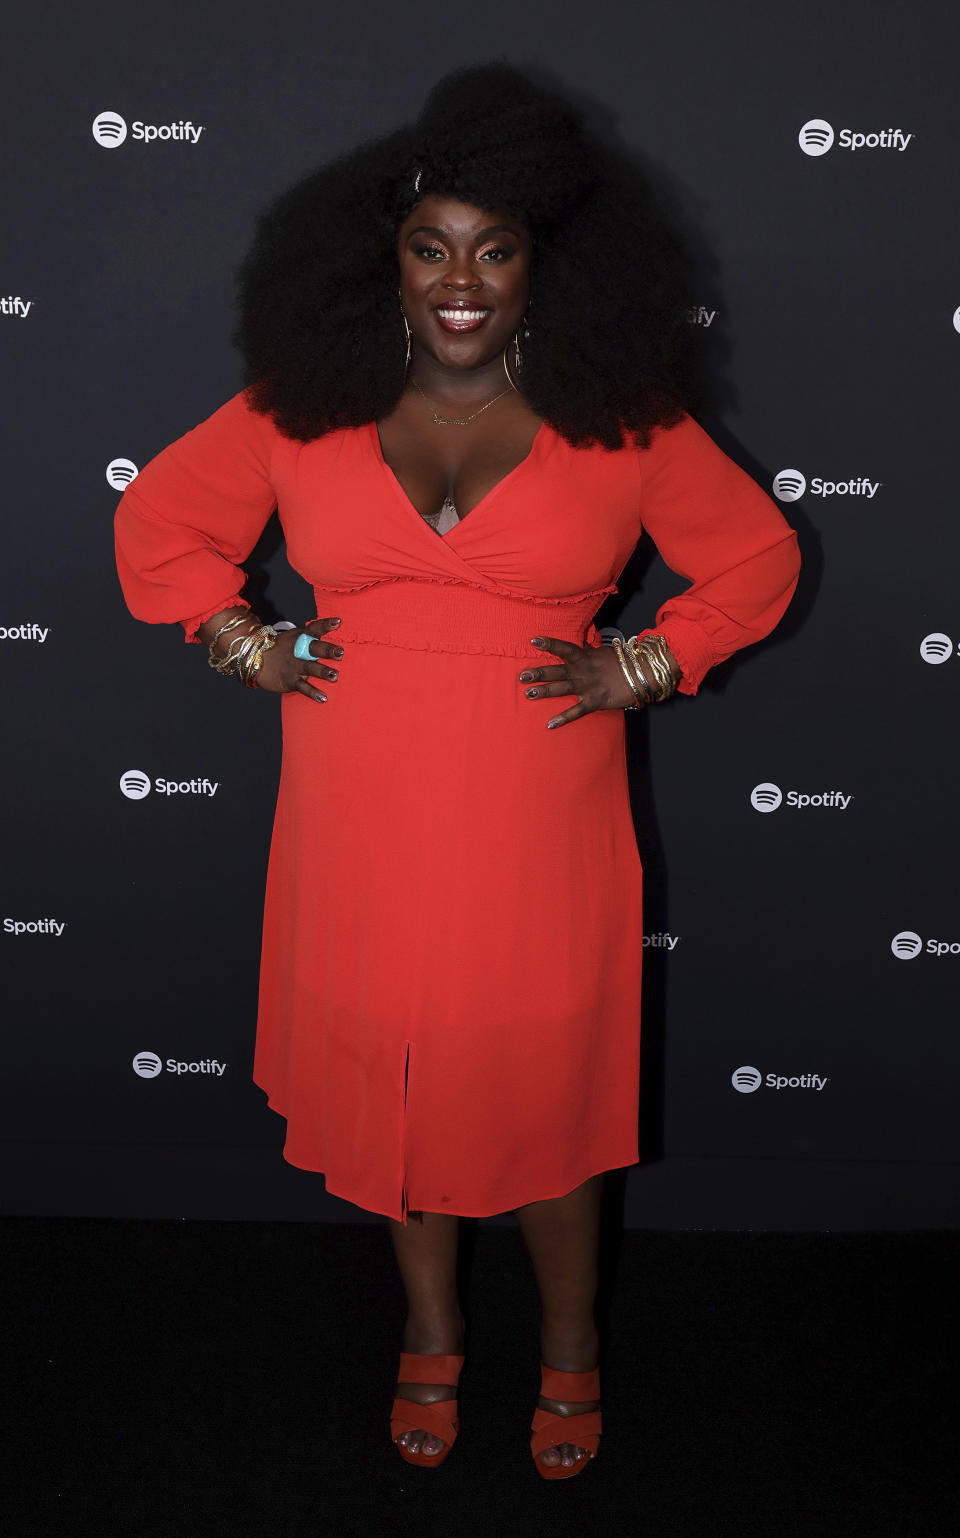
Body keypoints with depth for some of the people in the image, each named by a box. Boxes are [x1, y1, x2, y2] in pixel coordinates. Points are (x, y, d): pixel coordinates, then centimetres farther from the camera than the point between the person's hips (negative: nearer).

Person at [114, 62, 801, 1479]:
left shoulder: (621, 420, -5)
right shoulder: (303, 405, -1)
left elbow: (758, 556, 5)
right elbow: (160, 518, 12)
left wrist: (637, 669, -6)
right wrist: (247, 645, 0)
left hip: (540, 838, -1)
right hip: (360, 835, 2)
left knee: (548, 1091, 12)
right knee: (387, 1077, 16)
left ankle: (570, 1345, 38)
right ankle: (432, 1324, 42)